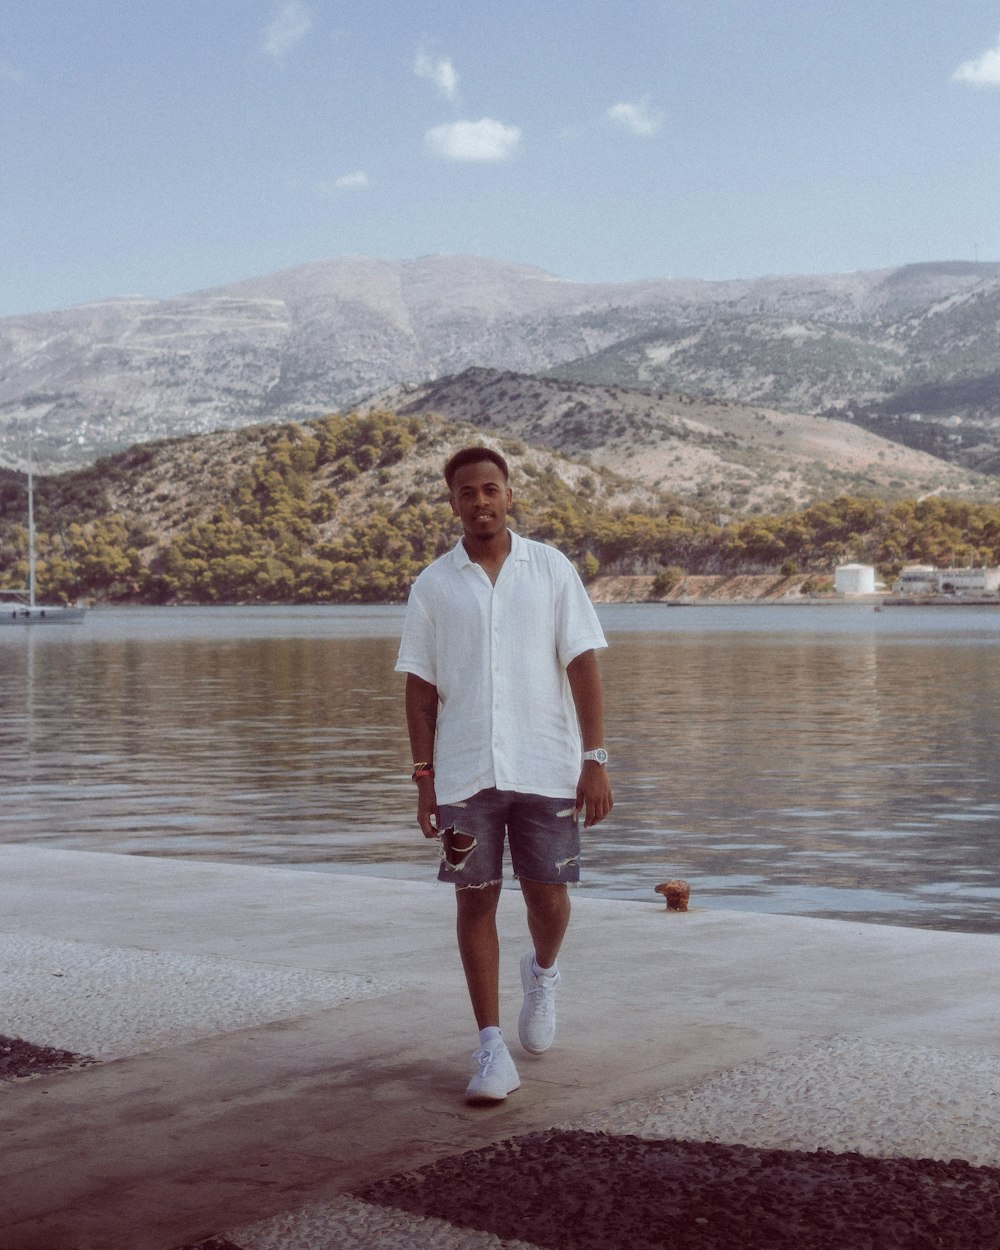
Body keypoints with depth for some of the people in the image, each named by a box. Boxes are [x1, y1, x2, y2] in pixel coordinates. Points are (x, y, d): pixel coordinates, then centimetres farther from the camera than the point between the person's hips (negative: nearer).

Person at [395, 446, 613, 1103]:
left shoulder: (551, 569, 2)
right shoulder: (433, 585, 4)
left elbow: (583, 665, 0)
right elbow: (421, 687, 6)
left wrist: (595, 760, -7)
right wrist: (424, 778, 1)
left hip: (546, 769, 0)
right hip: (465, 774, 1)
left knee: (549, 899, 4)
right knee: (476, 901, 1)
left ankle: (542, 974, 38)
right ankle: (493, 1050, 8)